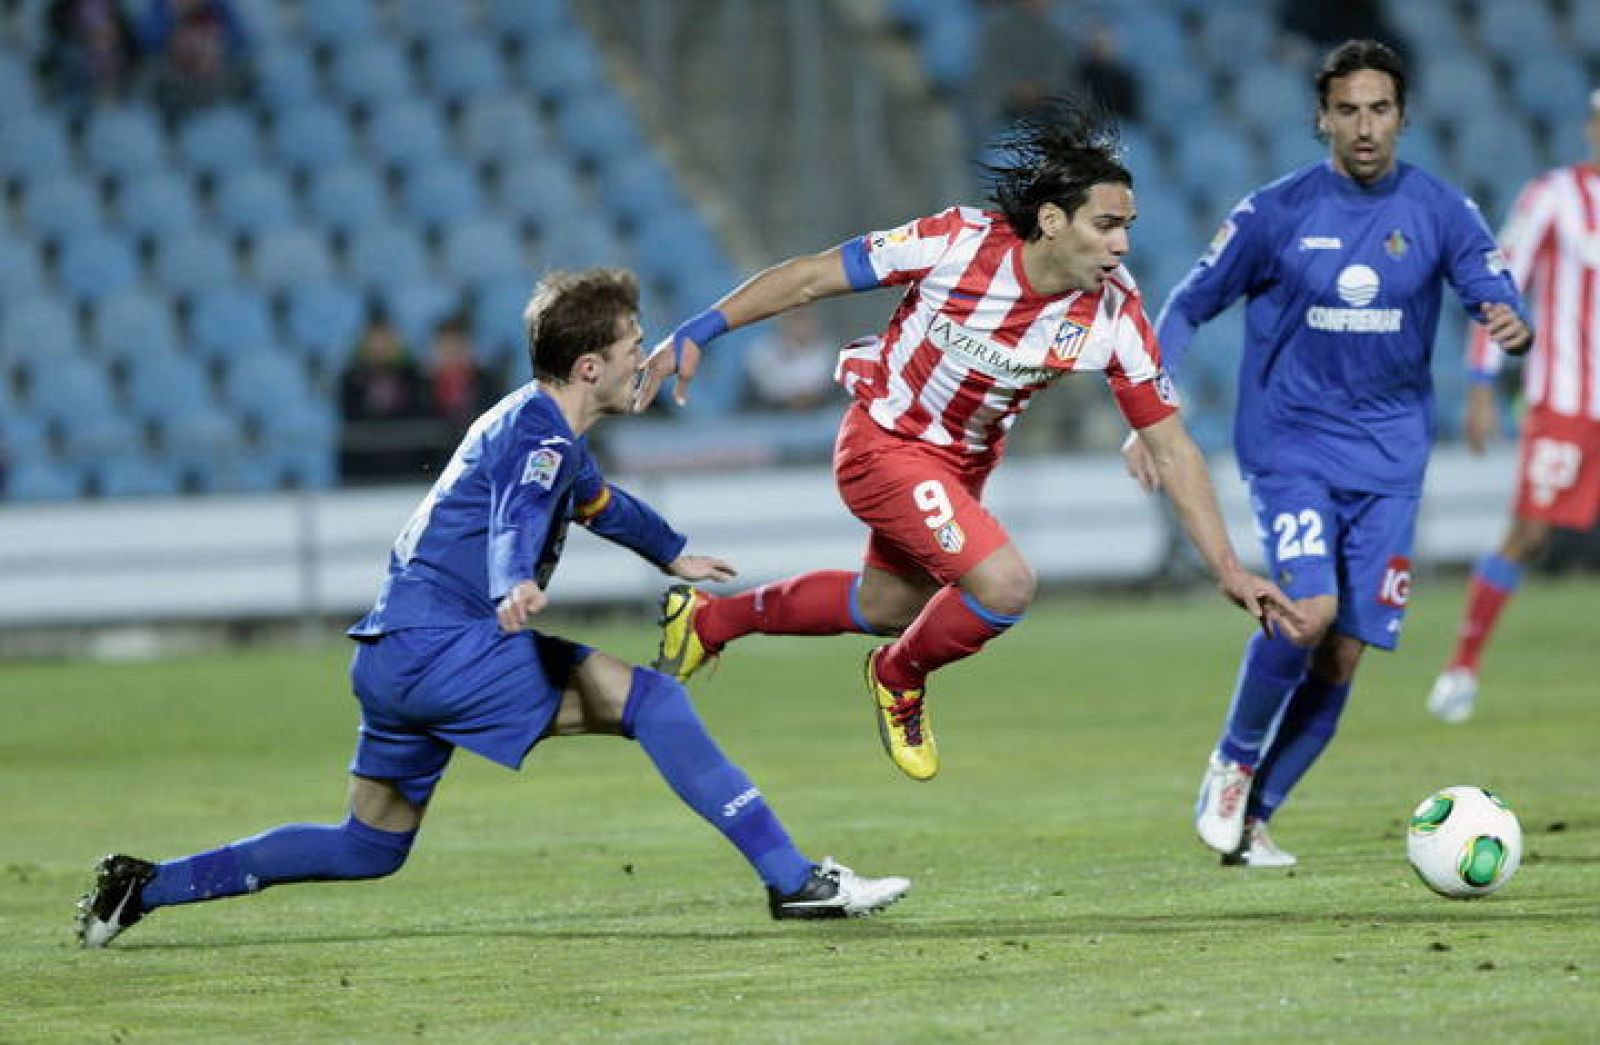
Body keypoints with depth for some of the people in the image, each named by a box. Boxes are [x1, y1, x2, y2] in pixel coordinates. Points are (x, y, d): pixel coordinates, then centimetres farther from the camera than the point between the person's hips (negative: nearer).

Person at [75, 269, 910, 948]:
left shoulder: (545, 432, 22)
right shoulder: (541, 434, -10)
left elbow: (599, 503, 43)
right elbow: (518, 519, -31)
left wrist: (674, 556, 60)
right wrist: (515, 588, -52)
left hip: (393, 657, 10)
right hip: (442, 644, -10)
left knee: (371, 848, 17)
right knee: (649, 699, -16)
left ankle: (146, 886, 16)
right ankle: (793, 880, -22)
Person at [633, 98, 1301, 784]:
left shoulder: (1114, 313, -19)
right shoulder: (960, 242, -28)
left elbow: (1171, 446, -12)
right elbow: (812, 277, -17)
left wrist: (1228, 570, -15)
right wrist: (698, 333, -17)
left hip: (965, 465, 6)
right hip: (886, 442, -6)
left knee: (888, 607, 24)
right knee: (1005, 585, -23)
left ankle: (707, 619, 48)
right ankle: (899, 680, 9)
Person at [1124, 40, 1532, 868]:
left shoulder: (1440, 211, 0)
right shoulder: (1275, 213, -5)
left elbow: (1500, 304, -3)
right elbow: (1188, 307, 3)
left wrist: (1512, 325, -28)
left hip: (1389, 459, 3)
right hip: (1292, 447, -3)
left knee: (1343, 655, -1)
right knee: (1307, 609, -23)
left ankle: (1254, 816, 14)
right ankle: (1233, 761, 2)